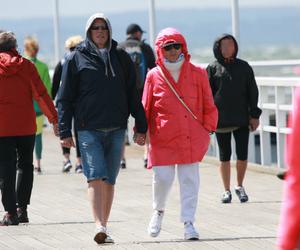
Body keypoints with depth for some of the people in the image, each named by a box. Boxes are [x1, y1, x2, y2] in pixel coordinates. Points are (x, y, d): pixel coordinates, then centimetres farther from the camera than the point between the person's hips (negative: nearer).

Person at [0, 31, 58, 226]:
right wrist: (54, 119, 0)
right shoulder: (26, 65, -1)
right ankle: (22, 208, 8)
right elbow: (41, 95, -4)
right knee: (25, 166, 15)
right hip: (26, 126, 1)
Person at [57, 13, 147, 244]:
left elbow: (133, 95, 14)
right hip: (88, 129, -3)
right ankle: (100, 226, -24)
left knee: (110, 180, 7)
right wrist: (65, 131, -4)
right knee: (96, 177, -16)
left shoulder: (121, 58, 11)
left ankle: (104, 228, 14)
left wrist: (141, 127, 9)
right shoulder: (77, 58, 4)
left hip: (116, 129, 3)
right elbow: (65, 98, 3)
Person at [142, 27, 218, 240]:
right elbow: (145, 108, 9)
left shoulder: (197, 74, 4)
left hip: (192, 137, 1)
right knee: (162, 178, -3)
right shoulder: (154, 76, 3)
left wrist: (207, 130, 4)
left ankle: (189, 222, 6)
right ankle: (158, 211, 25)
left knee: (190, 179, 0)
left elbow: (208, 106, 9)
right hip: (162, 138, -1)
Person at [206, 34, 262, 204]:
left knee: (242, 155, -2)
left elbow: (253, 92, 8)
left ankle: (240, 186, 18)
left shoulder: (244, 67, 7)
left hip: (242, 118, 1)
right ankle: (227, 190, 14)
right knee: (225, 156, 4)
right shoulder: (213, 68, 3)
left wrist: (254, 115, 2)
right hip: (221, 119, -1)